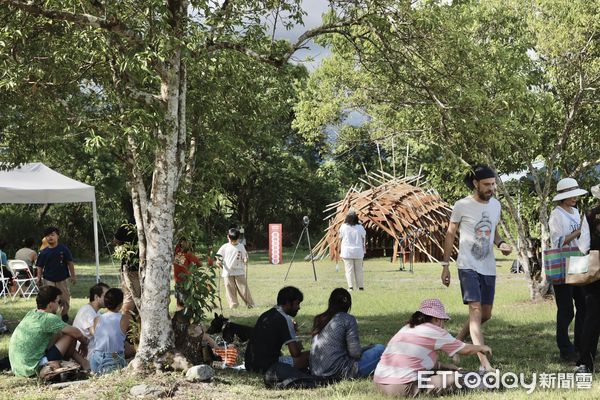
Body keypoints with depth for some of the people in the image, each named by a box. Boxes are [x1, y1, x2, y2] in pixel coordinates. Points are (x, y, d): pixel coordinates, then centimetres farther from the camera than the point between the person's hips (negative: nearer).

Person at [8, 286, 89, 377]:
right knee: (71, 335, -4)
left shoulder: (31, 314, 9)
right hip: (32, 369, -9)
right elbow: (76, 333, -7)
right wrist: (85, 342, 14)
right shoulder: (49, 319, -16)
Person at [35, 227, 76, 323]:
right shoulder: (44, 252, -2)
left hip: (62, 279, 0)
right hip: (48, 280, 0)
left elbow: (70, 263, -1)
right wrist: (39, 278, -4)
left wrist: (73, 276, -3)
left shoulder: (63, 249, -6)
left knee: (65, 299, 8)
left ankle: (65, 315, 28)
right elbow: (40, 266, 4)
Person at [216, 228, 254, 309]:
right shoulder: (225, 247, 4)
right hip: (227, 272, 1)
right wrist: (219, 262, -14)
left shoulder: (241, 247, 5)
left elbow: (244, 258, 8)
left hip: (239, 272, -1)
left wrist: (245, 260, -16)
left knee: (243, 288, -2)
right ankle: (233, 305, 9)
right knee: (230, 290, 2)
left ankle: (250, 304, 6)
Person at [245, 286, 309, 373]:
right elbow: (295, 353, -15)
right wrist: (299, 346, 10)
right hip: (267, 366, -9)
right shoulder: (285, 319, -11)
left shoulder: (265, 315, 14)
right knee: (309, 355, -9)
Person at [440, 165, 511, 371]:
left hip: (488, 268, 6)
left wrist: (500, 243, -3)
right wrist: (445, 265, -1)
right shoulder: (462, 205, -7)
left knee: (486, 314, 11)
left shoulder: (495, 205, 8)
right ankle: (485, 363, -23)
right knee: (476, 310, -16)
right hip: (468, 266, -6)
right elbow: (450, 234, 1)